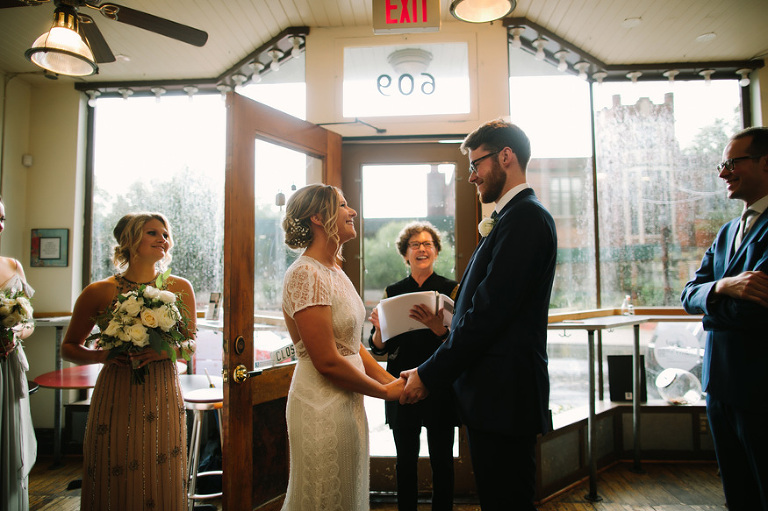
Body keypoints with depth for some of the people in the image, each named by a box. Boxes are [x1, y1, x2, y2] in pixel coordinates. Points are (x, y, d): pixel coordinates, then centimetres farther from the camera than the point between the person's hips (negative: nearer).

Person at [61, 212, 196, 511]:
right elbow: (68, 348, 8)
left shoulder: (180, 289, 1)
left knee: (162, 482, 9)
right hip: (116, 396, -1)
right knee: (114, 483, 8)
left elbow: (191, 343, 9)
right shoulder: (99, 292, -3)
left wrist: (166, 350, -11)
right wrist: (100, 356, -11)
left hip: (163, 396, 1)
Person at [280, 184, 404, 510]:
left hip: (347, 403, 9)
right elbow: (327, 361, -22)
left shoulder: (335, 271, 10)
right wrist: (385, 391, -10)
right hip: (323, 406, -9)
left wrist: (392, 379, 1)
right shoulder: (306, 274, -19)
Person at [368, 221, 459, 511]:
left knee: (441, 460, 8)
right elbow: (378, 348, 5)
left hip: (440, 387, -2)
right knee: (405, 460, 10)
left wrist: (437, 327, -27)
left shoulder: (452, 290, -2)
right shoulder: (393, 292, 5)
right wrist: (379, 330, -17)